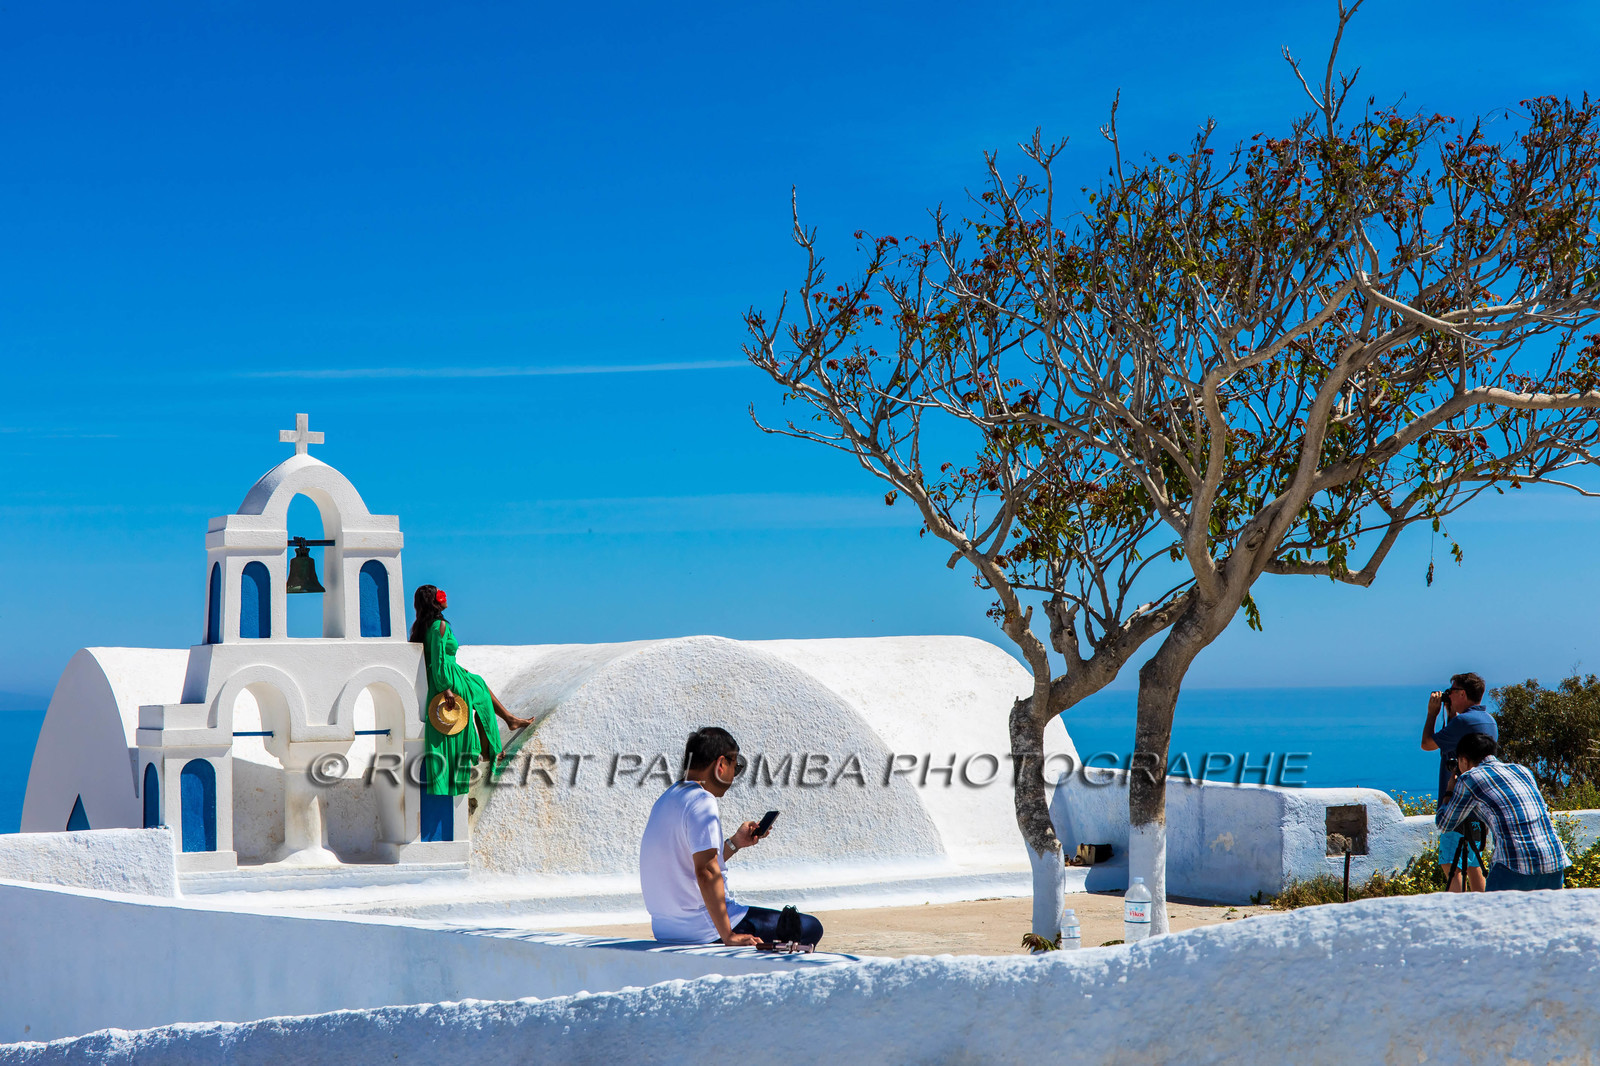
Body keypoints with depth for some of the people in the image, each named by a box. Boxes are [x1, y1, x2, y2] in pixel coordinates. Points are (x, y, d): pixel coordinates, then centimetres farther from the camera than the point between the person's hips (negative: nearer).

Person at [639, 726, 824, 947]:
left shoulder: (668, 799, 12)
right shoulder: (702, 802, -18)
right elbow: (706, 871, -27)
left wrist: (735, 843, 18)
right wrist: (728, 936, -27)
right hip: (701, 931, -10)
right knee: (810, 928, -2)